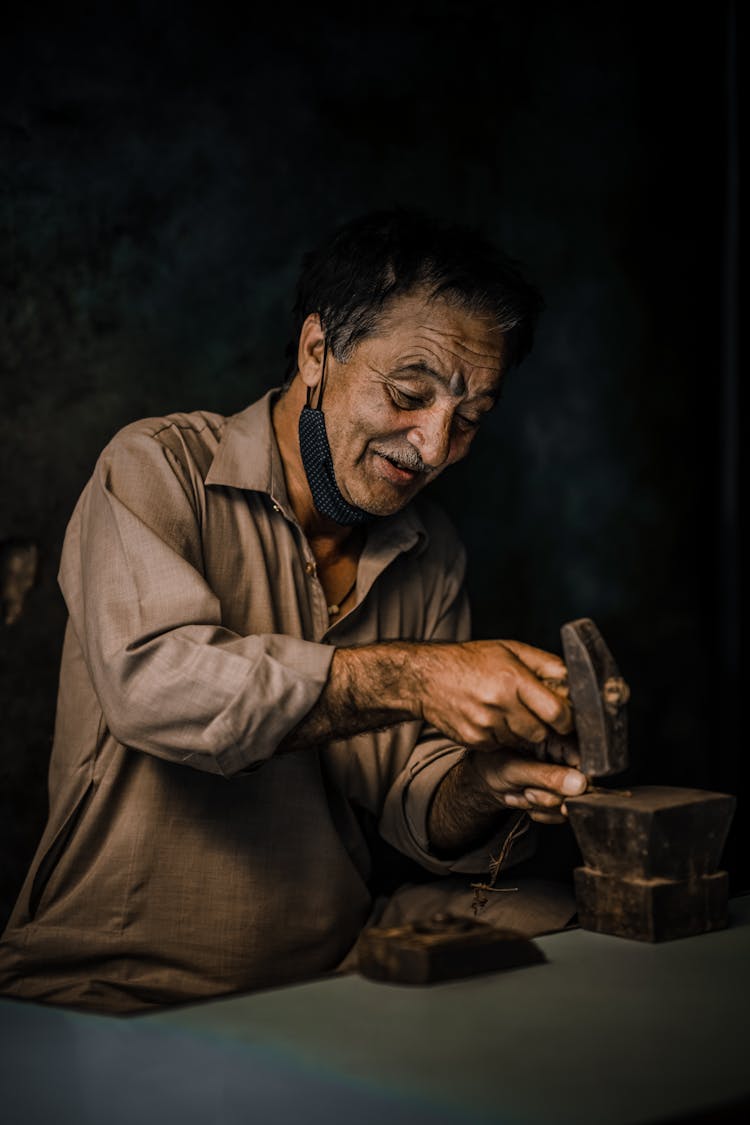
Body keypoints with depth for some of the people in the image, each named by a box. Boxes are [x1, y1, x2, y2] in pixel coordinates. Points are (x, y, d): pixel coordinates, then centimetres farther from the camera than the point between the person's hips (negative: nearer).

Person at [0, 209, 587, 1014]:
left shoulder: (431, 556, 10)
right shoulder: (159, 470, -7)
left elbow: (412, 810, 6)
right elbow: (151, 680, -25)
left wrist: (480, 789, -17)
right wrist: (410, 679, -29)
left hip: (317, 1003, 6)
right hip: (108, 999, -5)